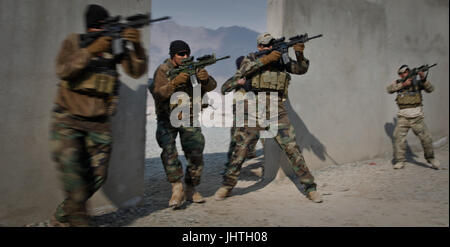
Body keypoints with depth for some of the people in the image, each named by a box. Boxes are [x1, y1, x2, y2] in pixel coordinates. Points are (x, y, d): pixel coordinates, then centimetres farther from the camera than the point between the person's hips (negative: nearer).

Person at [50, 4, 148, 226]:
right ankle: (79, 219, -7)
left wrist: (137, 46, -28)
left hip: (99, 124, 2)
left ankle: (62, 217, 23)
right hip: (68, 120, -2)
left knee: (96, 175, 2)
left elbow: (137, 71, -11)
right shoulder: (74, 41, 0)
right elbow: (63, 71, -16)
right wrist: (90, 50, -28)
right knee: (70, 163, -23)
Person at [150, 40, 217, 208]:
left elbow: (211, 87, -7)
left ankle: (190, 190, 13)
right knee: (168, 150, -22)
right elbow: (157, 94, -21)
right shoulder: (163, 70, -7)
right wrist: (175, 82, -36)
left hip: (189, 119, 3)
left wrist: (205, 79, -30)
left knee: (196, 154, -2)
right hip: (167, 120, -2)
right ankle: (177, 189, -17)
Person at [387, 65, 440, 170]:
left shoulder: (417, 81, 6)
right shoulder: (398, 83, 9)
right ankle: (400, 161, 2)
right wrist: (403, 84, -15)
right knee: (398, 137, -7)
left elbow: (430, 89, -6)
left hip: (416, 116, -1)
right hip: (403, 116, 1)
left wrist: (423, 78, -21)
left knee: (426, 137, -1)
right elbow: (389, 89, -7)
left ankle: (431, 158, 20)